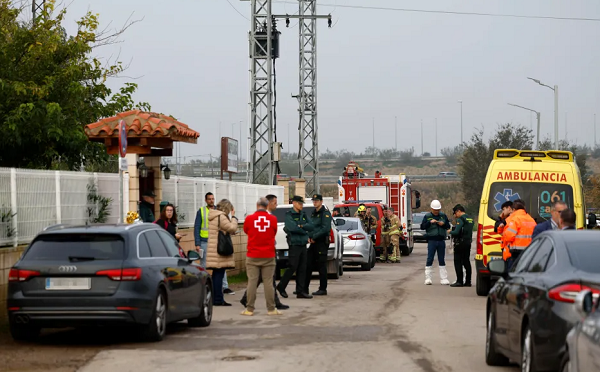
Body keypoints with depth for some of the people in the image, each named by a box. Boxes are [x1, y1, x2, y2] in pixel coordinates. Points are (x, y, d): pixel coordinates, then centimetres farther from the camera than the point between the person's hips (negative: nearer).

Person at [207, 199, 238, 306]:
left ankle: (215, 299, 17)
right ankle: (218, 300, -8)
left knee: (216, 275, 13)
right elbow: (232, 228, -15)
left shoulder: (213, 217, 17)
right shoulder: (221, 217, -14)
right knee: (219, 275, -8)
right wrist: (233, 217, -5)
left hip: (213, 249, 10)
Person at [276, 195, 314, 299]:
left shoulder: (303, 215, 16)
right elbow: (293, 227, -20)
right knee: (292, 267, -7)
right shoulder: (289, 215, -6)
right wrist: (305, 232, -6)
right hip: (294, 245, -7)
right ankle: (281, 287, 9)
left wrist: (301, 226, -13)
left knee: (302, 269, 4)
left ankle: (300, 291, 5)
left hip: (303, 245, 7)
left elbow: (310, 226, 5)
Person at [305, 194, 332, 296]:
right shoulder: (313, 213, 18)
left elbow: (326, 228, -19)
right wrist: (309, 236, 4)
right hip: (313, 242, 8)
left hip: (322, 242, -8)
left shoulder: (325, 213, -9)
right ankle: (305, 288, 10)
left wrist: (314, 237, -17)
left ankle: (323, 289, 1)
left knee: (321, 266, -4)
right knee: (308, 265, 7)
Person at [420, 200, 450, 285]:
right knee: (430, 259, -4)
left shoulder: (443, 215, 10)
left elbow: (448, 226, 13)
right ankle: (428, 278, -1)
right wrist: (430, 222, -17)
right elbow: (422, 227, -4)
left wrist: (443, 224, -8)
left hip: (441, 240, 3)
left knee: (442, 260, 6)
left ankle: (443, 278, 9)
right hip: (432, 240, -2)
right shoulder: (427, 216, 2)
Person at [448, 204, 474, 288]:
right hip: (468, 242, 9)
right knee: (466, 262, 12)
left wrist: (450, 232, -1)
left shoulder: (461, 219, -14)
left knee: (458, 262, -4)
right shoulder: (470, 219, 14)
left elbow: (456, 232, -21)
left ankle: (459, 281, -7)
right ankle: (468, 281, 13)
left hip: (460, 243, -9)